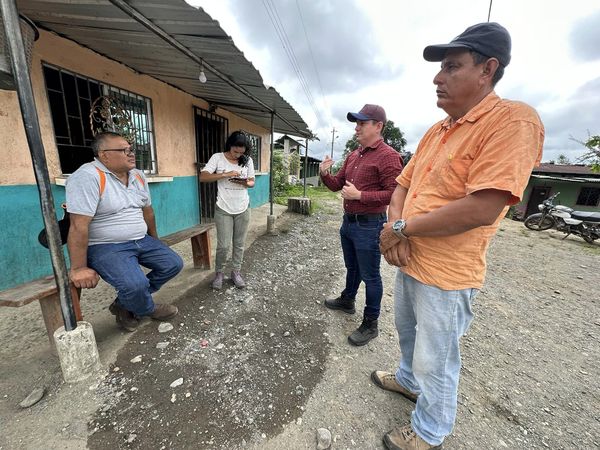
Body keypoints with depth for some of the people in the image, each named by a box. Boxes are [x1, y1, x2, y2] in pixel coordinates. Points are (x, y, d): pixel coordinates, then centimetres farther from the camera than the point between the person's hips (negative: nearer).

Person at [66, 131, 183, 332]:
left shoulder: (138, 176, 6)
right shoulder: (88, 177, -19)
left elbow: (147, 210, 14)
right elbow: (79, 225, -23)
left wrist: (154, 241, 19)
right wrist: (78, 268, -23)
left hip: (141, 240, 8)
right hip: (105, 247, -8)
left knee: (174, 264, 2)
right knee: (135, 284, -29)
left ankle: (124, 305, 13)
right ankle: (149, 309, 9)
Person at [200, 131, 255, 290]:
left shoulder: (248, 160, 3)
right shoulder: (217, 157, -5)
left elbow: (252, 182, 8)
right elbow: (203, 177, -14)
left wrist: (245, 183, -15)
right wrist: (225, 174, -24)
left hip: (243, 209, 3)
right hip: (223, 209, -3)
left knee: (239, 244, 10)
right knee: (223, 245, -2)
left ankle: (236, 272, 27)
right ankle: (219, 273, 22)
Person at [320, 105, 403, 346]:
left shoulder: (388, 156, -14)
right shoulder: (353, 156, 12)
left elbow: (394, 193, -21)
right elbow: (337, 184, 15)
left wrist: (359, 195, -23)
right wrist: (325, 174, -4)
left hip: (369, 226, -8)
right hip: (348, 221, 8)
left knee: (370, 276, 4)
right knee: (352, 268, 24)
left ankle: (370, 325, 21)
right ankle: (347, 300, 45)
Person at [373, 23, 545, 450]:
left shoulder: (513, 120, -17)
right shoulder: (435, 131, 9)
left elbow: (481, 209, -27)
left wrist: (402, 227, -18)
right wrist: (396, 230, -9)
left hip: (446, 275, -8)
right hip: (409, 261, 8)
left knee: (436, 362, 12)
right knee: (408, 331, 28)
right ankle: (409, 379, 56)